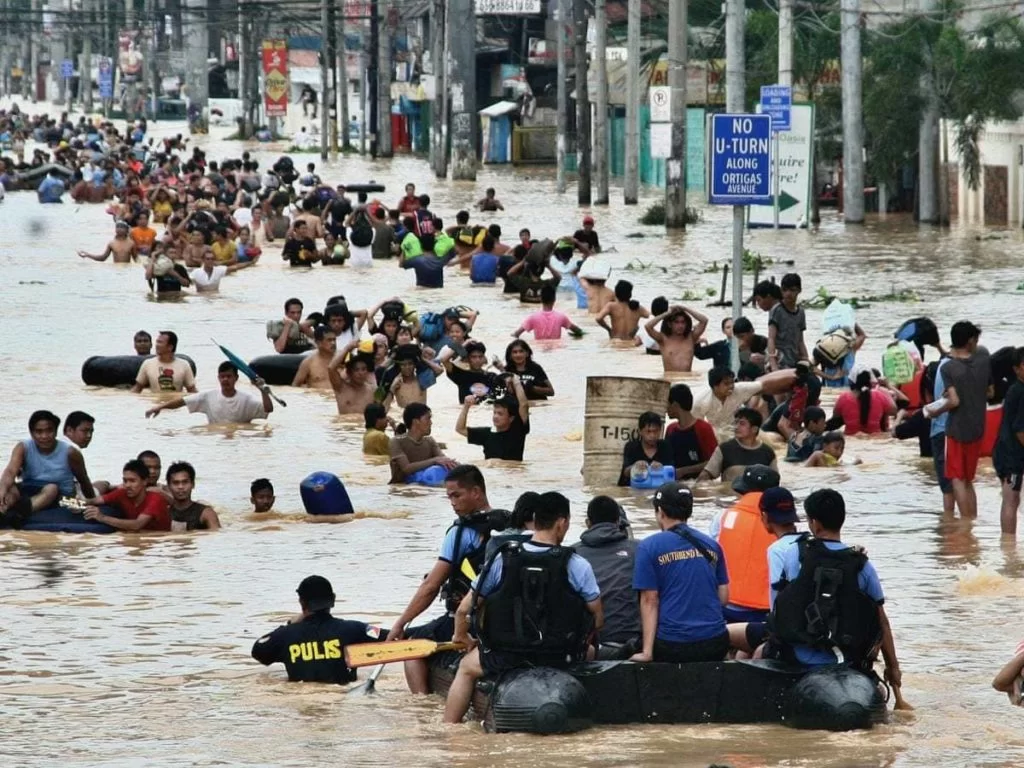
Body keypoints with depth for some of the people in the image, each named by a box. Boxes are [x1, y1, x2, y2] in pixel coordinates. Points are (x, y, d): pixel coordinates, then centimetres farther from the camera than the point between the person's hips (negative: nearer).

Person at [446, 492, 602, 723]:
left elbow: (464, 609, 2)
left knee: (467, 667, 32)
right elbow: (598, 619, -2)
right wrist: (575, 641, 20)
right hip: (560, 658, 0)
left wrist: (461, 637, 25)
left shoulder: (502, 560, -5)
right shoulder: (577, 565, -8)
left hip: (506, 658, 0)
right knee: (590, 653, 35)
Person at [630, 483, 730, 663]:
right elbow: (723, 597, 12)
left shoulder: (650, 547, -3)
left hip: (672, 647, -4)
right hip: (715, 644, 4)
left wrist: (647, 652, -9)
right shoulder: (711, 545, 10)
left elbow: (650, 601, -7)